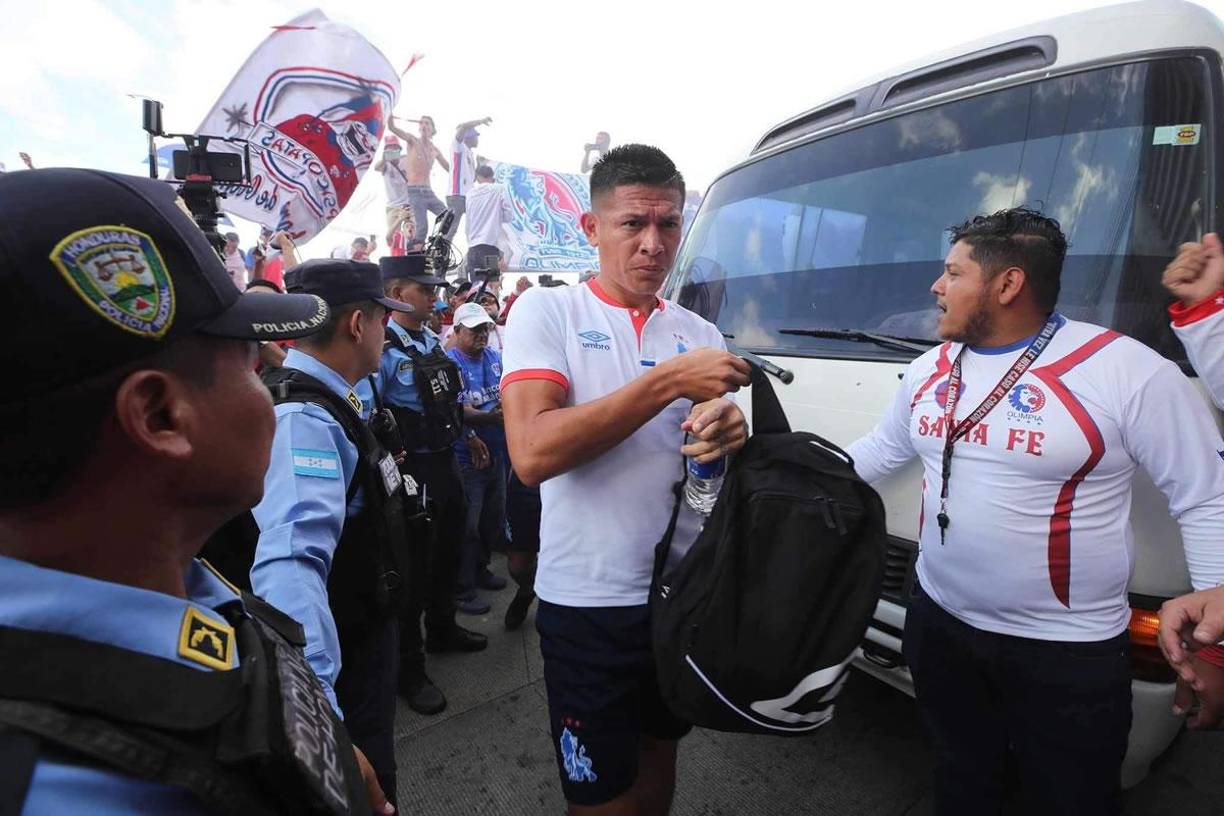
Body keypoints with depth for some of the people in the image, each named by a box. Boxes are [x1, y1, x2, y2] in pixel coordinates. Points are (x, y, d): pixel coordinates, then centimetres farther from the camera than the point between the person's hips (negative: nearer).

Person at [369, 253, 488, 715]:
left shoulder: (431, 340, 8)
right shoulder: (383, 351, -19)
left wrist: (466, 436, 20)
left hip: (445, 462, 9)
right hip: (413, 471, -8)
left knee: (448, 553, 23)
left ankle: (442, 629, 47)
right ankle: (409, 669, 25)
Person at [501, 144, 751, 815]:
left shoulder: (699, 332, 5)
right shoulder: (546, 312, -9)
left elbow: (721, 449, 9)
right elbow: (532, 454, -23)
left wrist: (729, 434, -16)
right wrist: (670, 381, -24)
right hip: (588, 603, -4)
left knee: (659, 754, 26)